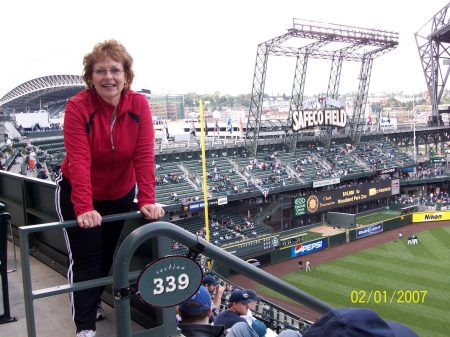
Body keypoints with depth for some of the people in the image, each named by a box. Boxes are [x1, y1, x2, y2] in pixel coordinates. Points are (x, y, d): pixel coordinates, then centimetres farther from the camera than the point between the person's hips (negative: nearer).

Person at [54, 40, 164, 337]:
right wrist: (84, 208, -39)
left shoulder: (139, 105, -16)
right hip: (78, 194, -3)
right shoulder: (77, 107, -24)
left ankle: (94, 301, 42)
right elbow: (79, 161, -31)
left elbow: (144, 156, -20)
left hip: (120, 194, 4)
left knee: (108, 253, 17)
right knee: (86, 257, -4)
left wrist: (147, 200, -28)